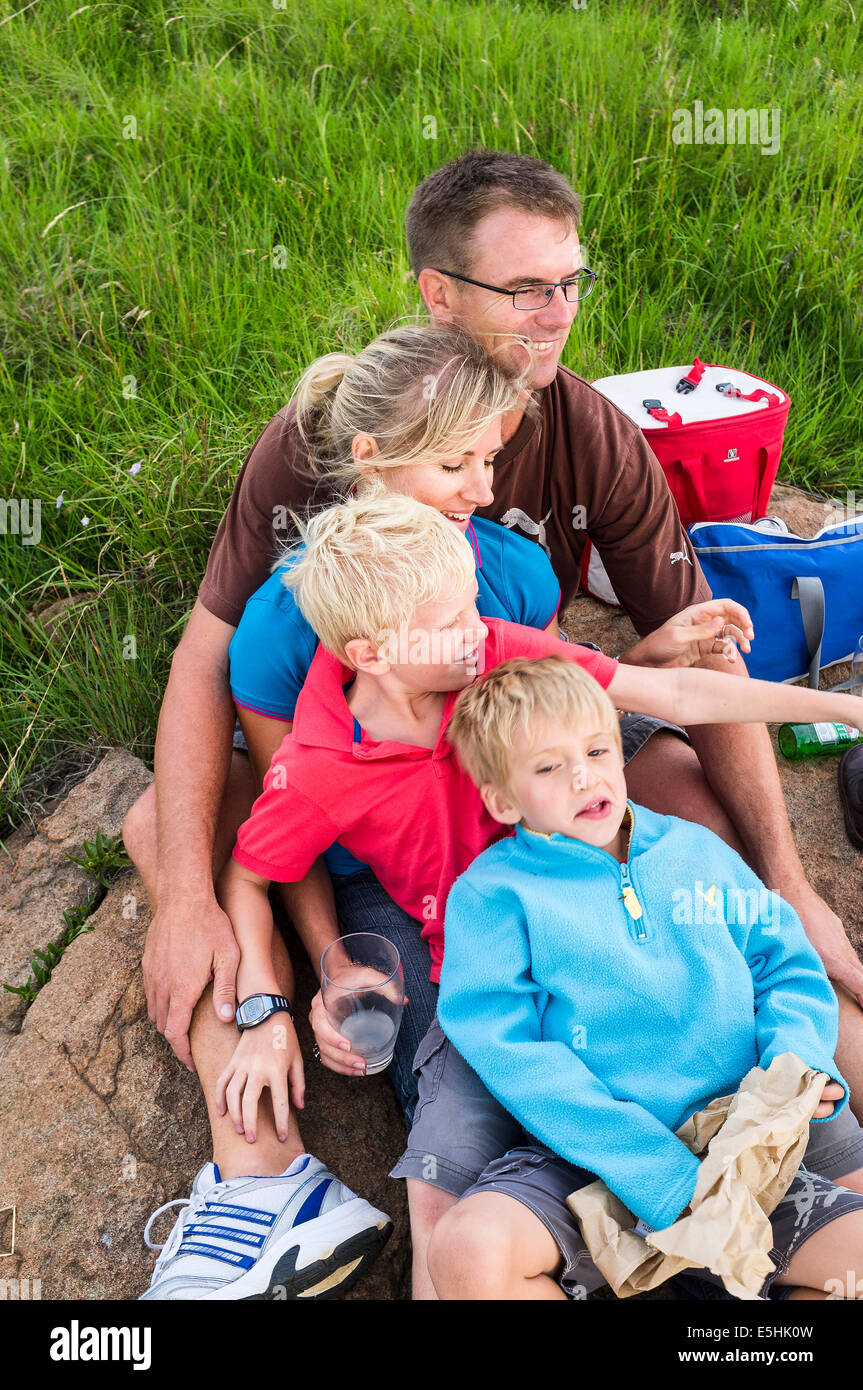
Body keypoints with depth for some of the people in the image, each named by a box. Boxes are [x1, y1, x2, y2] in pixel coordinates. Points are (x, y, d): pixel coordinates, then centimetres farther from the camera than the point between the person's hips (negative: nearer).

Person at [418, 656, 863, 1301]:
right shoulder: (492, 894, -1)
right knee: (469, 1252, -30)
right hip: (581, 1162, -3)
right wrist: (666, 1175, -18)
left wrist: (799, 1061, -8)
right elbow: (512, 1055, -10)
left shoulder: (699, 851, 13)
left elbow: (790, 968, 16)